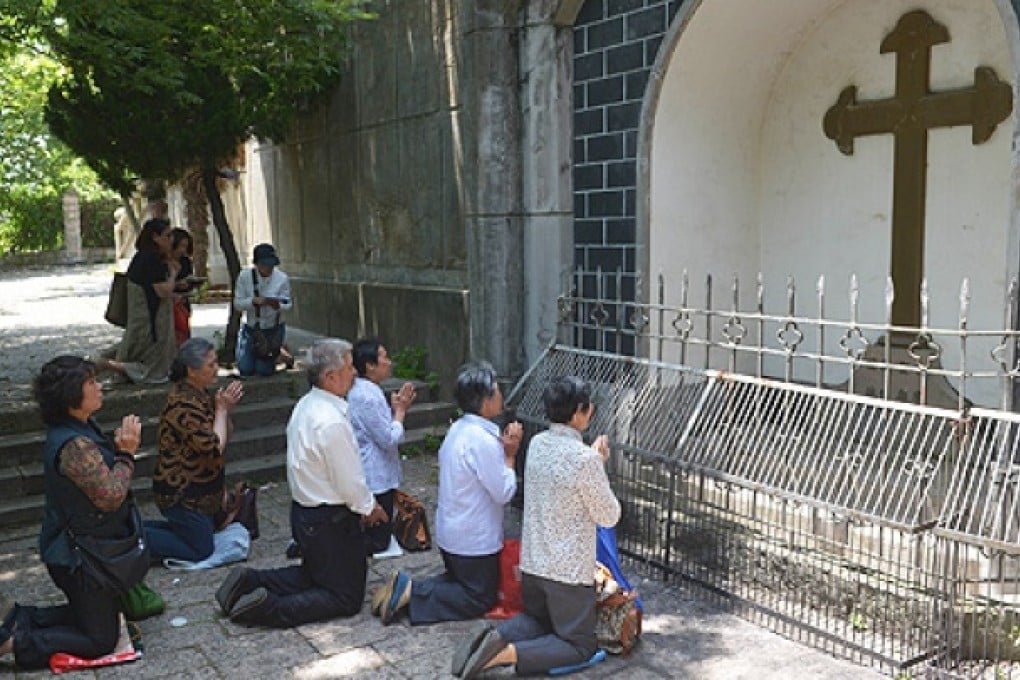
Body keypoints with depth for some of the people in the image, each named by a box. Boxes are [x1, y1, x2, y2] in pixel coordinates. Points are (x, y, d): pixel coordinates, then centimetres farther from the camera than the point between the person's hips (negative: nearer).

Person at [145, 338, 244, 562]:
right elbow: (215, 447, -26)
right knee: (201, 549, -1)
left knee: (207, 530, 21)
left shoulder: (201, 393, 4)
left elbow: (224, 437, 9)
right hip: (180, 493, -9)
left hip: (197, 488, 9)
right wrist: (222, 408, -15)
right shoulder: (183, 404, -26)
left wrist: (226, 407, -8)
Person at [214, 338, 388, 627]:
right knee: (347, 599, 4)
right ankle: (270, 608, -11)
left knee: (311, 576, 29)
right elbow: (350, 483, -20)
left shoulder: (305, 405, 2)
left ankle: (249, 581, 11)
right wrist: (370, 507, -1)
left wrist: (363, 502, 11)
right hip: (329, 521, -9)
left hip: (302, 509, 9)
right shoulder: (332, 422, -28)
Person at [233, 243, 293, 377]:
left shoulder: (282, 278, -13)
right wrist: (253, 301, -30)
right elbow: (237, 303, -10)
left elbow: (288, 304, -7)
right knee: (245, 370, 1)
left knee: (264, 370, -2)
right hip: (251, 327, 1)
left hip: (273, 328, -1)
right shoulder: (244, 276, -12)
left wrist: (277, 304, -30)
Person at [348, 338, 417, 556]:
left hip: (373, 475, 10)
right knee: (377, 542, 1)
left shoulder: (362, 390, 7)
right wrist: (400, 410, -7)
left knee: (377, 537, 21)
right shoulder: (367, 396, -24)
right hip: (376, 479, -10)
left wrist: (398, 406, 4)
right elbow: (390, 439, -21)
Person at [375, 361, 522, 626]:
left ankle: (405, 585, 7)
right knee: (481, 599, 7)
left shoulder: (457, 429, 3)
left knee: (459, 580, 27)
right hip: (474, 540, -9)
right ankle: (412, 594, -6)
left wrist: (502, 447, -1)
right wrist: (509, 455, -9)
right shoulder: (483, 440, -26)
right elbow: (504, 492, -20)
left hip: (450, 534, 9)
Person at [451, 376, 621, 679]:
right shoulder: (585, 459, -23)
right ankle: (509, 653, -11)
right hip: (569, 569, -7)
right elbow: (609, 517, -11)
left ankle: (492, 637, 1)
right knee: (581, 645, 10)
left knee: (538, 620, 30)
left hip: (532, 562, 7)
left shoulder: (537, 444, -1)